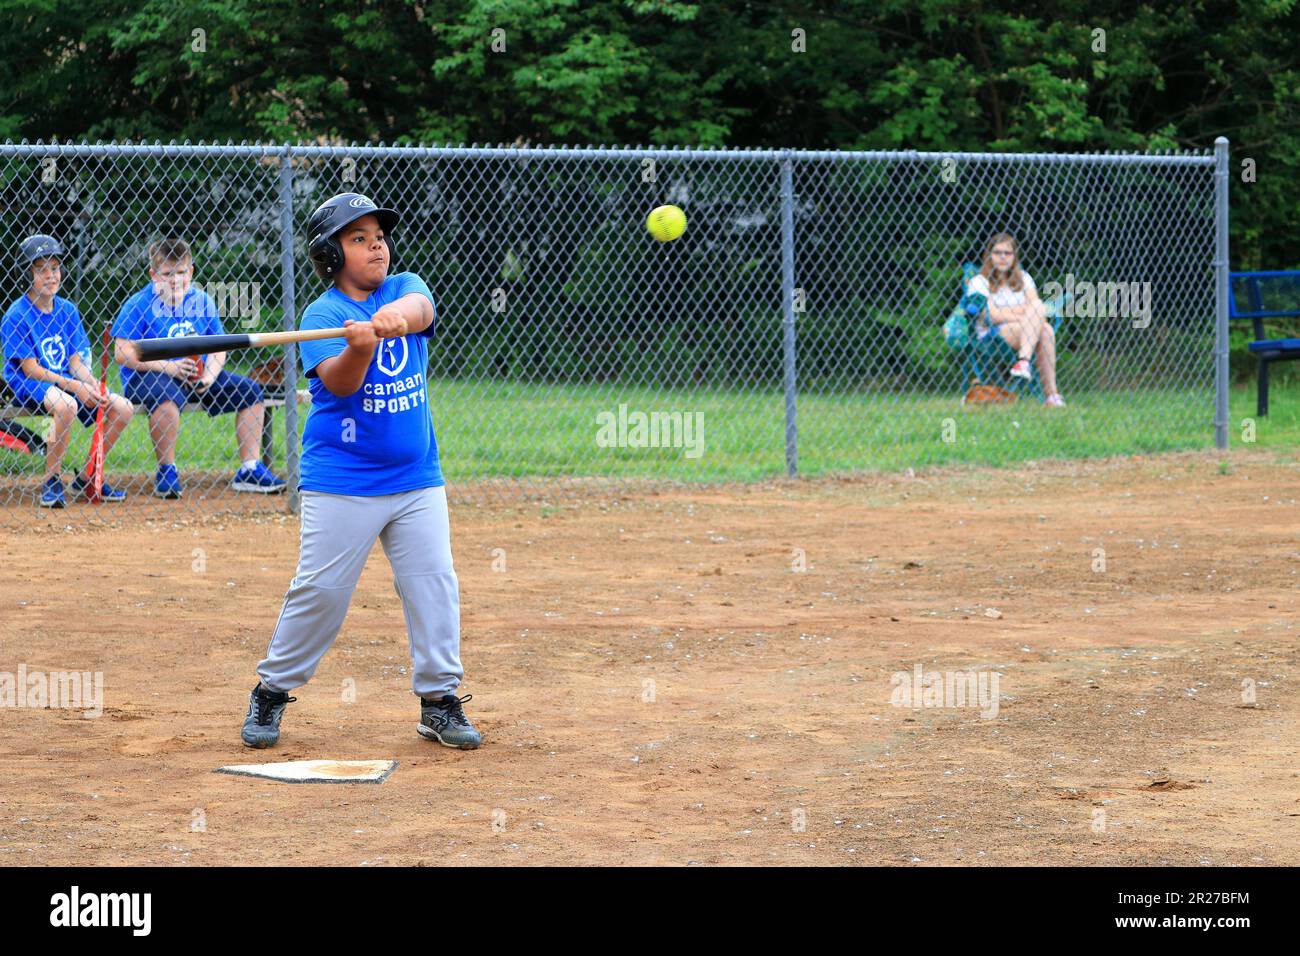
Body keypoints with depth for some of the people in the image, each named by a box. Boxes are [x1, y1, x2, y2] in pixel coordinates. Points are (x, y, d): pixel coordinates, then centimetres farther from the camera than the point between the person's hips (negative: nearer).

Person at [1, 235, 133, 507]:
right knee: (65, 405, -39)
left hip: (66, 382, 7)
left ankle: (86, 479, 5)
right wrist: (74, 386, -22)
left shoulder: (67, 310, 9)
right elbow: (30, 369, -14)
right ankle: (52, 482, -21)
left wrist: (92, 383, -15)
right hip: (28, 385, -7)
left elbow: (75, 361, 7)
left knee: (122, 408, -9)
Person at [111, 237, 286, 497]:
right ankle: (166, 473, -25)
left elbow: (218, 348, 9)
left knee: (249, 390, -2)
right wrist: (167, 367, -23)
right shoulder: (139, 305, -9)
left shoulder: (202, 301, 6)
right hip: (146, 377, -6)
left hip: (196, 376, 6)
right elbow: (122, 353, -15)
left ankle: (249, 471, 2)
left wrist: (209, 376, -12)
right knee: (166, 394, -39)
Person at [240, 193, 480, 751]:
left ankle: (439, 701, 10)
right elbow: (337, 381, -22)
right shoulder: (322, 314, -6)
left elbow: (420, 308, -20)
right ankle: (272, 692, 11)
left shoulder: (404, 287, 4)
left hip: (416, 478, 4)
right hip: (341, 481, -4)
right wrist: (360, 347, -43)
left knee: (434, 584, 0)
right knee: (320, 590, -4)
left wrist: (397, 315, -43)